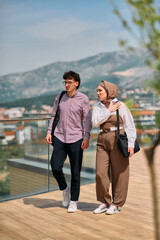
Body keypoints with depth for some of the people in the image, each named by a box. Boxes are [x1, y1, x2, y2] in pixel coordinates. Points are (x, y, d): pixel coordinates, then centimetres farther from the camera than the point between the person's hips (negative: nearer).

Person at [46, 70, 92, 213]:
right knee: (55, 167, -6)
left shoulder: (83, 99, -3)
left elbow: (87, 120, -3)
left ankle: (73, 201, 16)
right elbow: (54, 115, 15)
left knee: (75, 172, 2)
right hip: (60, 138, 3)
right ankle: (64, 188, 24)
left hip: (76, 139, -3)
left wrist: (86, 138, -12)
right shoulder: (60, 97, 7)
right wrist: (49, 132, 7)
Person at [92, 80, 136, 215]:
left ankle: (116, 204, 14)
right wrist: (109, 111, -10)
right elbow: (95, 122, -6)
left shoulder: (120, 105, -3)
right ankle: (104, 202, 14)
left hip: (118, 140, -4)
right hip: (103, 142, 4)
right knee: (100, 174, -2)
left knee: (118, 174, 2)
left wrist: (131, 144, -11)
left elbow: (130, 125, -4)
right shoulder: (97, 107, 10)